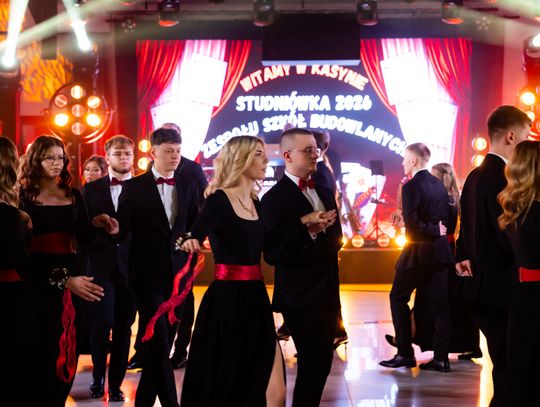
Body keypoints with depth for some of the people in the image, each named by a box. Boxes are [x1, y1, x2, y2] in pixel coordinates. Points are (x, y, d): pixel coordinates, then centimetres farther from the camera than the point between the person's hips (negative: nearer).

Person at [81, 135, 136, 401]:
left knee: (123, 327, 5)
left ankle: (115, 383, 17)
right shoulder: (91, 189, 8)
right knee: (102, 322, -10)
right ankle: (98, 377, 13)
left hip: (131, 267, 1)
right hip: (101, 265, -1)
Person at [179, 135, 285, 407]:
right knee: (222, 385, 5)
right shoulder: (219, 200, -9)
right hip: (227, 301, -6)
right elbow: (195, 237, -23)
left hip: (255, 299, 7)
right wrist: (190, 243, -46)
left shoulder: (257, 203, 12)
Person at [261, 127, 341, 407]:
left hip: (326, 293, 8)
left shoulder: (324, 193, 13)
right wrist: (307, 230, -26)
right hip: (301, 296, -8)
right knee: (314, 363, -7)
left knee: (321, 362, 13)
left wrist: (324, 229, -4)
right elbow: (272, 254, -17)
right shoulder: (274, 198, -11)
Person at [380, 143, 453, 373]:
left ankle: (405, 353, 7)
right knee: (439, 303, 6)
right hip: (440, 251, 6)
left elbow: (413, 226, -20)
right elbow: (446, 218, 12)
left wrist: (435, 232, -8)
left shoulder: (411, 187, -14)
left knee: (398, 298, 9)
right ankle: (441, 358, 6)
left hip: (418, 251, -6)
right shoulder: (439, 185, 8)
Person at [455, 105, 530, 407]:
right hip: (501, 287, -10)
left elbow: (469, 228, 15)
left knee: (506, 369, 17)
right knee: (510, 373, -2)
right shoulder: (502, 178, -19)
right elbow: (512, 237, -22)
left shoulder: (475, 176, 12)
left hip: (482, 284, 10)